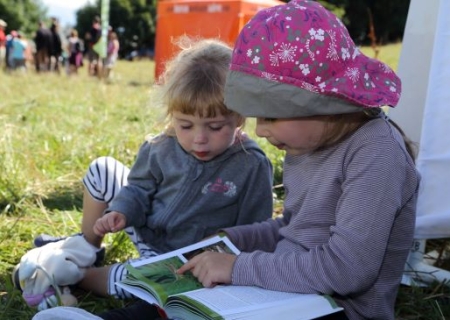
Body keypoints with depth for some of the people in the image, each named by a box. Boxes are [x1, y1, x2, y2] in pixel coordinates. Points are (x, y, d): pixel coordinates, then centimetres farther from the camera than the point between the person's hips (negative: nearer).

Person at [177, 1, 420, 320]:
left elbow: (346, 267, -28)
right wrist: (233, 238, 3)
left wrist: (240, 267, -22)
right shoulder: (306, 143, 4)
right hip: (286, 294, 8)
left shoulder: (376, 152, -21)